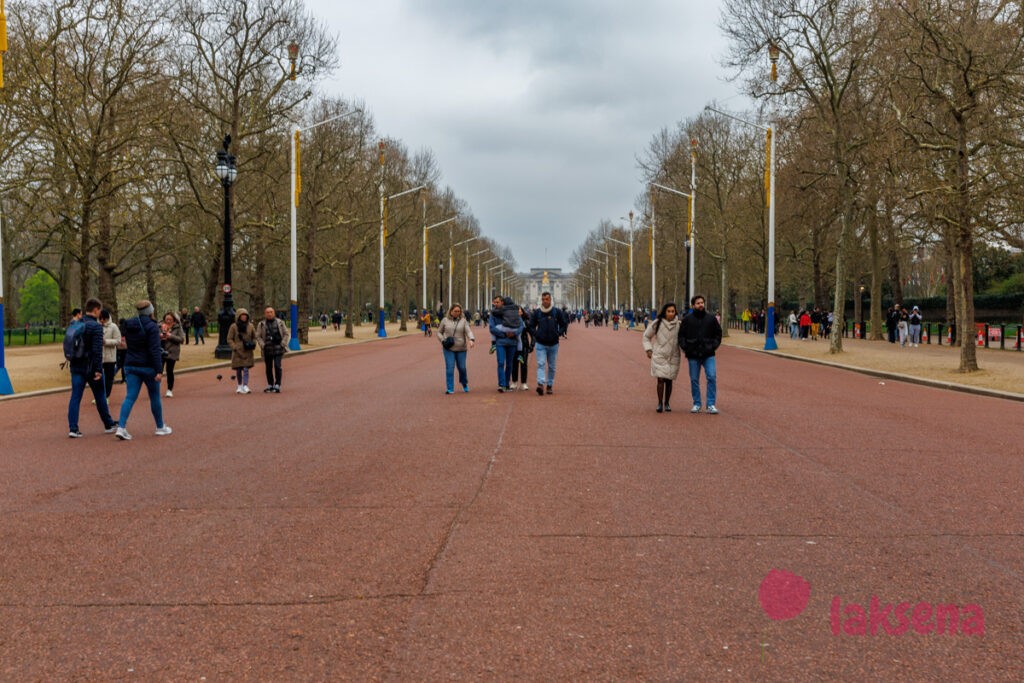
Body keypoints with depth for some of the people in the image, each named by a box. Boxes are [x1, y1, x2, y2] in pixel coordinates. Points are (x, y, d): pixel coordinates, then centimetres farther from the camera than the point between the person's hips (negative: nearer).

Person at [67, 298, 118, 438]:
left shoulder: (75, 324, 8)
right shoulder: (96, 326, -15)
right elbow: (97, 350, -19)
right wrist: (98, 369, -18)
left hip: (76, 366, 5)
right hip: (91, 367, -5)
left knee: (75, 396, 3)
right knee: (100, 396, 9)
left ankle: (73, 428, -4)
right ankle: (109, 424, 22)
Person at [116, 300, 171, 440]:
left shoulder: (129, 326, 7)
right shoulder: (152, 327, -15)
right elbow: (155, 350, -20)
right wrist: (159, 370, -20)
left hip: (131, 365, 5)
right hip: (148, 366, -5)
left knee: (130, 397, 1)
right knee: (155, 397, 10)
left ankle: (121, 427, -13)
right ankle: (160, 427, 22)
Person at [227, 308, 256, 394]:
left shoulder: (250, 326, 6)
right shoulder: (233, 326, -1)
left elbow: (254, 337, 16)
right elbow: (229, 339, 2)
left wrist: (253, 344, -3)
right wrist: (234, 347, -11)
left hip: (248, 352, 0)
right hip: (237, 352, 0)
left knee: (246, 369, -10)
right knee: (238, 370, 9)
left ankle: (245, 386, -14)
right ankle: (240, 386, 24)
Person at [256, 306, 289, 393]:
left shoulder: (280, 323, 6)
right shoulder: (261, 324, 6)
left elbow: (286, 334, 8)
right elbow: (258, 336, 6)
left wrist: (283, 344, -2)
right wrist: (263, 345, -6)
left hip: (278, 349, -2)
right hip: (267, 349, 2)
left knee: (277, 366, -12)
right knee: (269, 368, 9)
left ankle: (277, 385, -10)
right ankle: (270, 385, 20)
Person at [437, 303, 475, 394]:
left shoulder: (463, 321, 2)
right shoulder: (445, 320, 4)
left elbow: (468, 331, -11)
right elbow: (439, 332, 13)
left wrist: (472, 340, -30)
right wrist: (442, 341, -6)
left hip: (461, 349, 0)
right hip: (448, 349, 0)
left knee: (462, 367, 6)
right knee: (450, 368, -8)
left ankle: (464, 384, 33)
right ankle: (450, 388, -3)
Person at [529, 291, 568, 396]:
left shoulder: (557, 312, -1)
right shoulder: (537, 312, 0)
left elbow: (564, 324, 7)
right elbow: (531, 326, 11)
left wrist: (559, 334, -5)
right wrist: (536, 335, -2)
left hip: (553, 344, 1)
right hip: (540, 344, -1)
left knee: (552, 366, 8)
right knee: (541, 364, -14)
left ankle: (549, 385, 19)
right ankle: (540, 384, -25)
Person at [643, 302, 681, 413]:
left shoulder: (678, 325, -1)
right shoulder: (657, 324, -4)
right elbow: (646, 336, 9)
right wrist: (648, 349, 3)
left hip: (673, 357, 2)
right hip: (659, 356, -2)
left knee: (669, 381, 6)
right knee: (661, 379, -10)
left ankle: (667, 403, 21)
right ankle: (660, 403, 2)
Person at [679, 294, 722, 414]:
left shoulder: (711, 318, 4)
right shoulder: (687, 319, 2)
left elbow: (718, 333, 13)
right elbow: (681, 335, 7)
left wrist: (714, 346, 1)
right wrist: (685, 347, -4)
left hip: (708, 355, 0)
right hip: (693, 356, 0)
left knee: (712, 377, -11)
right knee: (694, 380, 7)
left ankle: (711, 404, -5)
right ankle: (696, 404, 18)